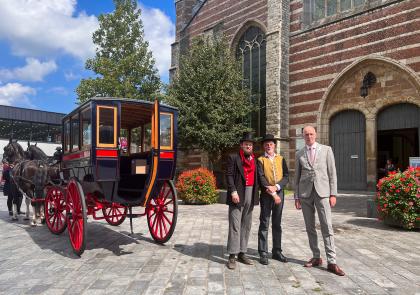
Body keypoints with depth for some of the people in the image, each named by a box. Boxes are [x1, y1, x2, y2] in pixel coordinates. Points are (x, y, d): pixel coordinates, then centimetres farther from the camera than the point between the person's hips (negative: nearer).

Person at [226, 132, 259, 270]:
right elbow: (229, 175, -8)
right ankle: (232, 256, 0)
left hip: (250, 196, 6)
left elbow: (256, 177, 16)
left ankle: (242, 253, 19)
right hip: (238, 195, -6)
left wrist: (255, 194, 9)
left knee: (246, 226, 10)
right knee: (235, 226, -5)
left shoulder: (254, 159, 16)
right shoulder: (233, 157, 0)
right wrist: (233, 191, -17)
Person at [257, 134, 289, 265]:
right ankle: (263, 253, 8)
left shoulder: (281, 159, 11)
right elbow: (261, 178, -9)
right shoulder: (260, 160, 1)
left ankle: (277, 251, 23)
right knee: (264, 224, 0)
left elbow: (286, 176, 3)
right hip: (266, 195, -3)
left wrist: (276, 187, -14)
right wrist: (272, 194, -16)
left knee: (277, 224, 12)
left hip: (279, 193, 4)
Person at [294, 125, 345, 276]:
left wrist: (333, 194, -4)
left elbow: (332, 173, 2)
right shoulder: (299, 154, 9)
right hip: (305, 193, 2)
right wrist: (296, 197, 6)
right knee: (310, 227, 7)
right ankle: (316, 257, 18)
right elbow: (297, 176, 11)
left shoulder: (326, 150, 5)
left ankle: (331, 262, -1)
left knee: (327, 227, -6)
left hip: (322, 192, -2)